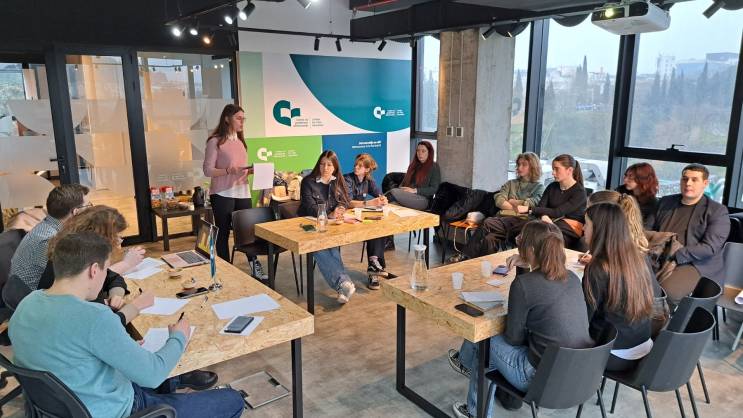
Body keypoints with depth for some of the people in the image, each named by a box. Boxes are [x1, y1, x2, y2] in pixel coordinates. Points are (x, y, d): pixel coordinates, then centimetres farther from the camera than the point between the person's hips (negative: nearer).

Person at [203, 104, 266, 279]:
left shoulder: (240, 141, 14)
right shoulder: (215, 142, -6)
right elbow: (208, 170, -10)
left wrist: (252, 170, 0)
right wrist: (229, 170, -24)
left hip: (242, 193, 5)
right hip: (223, 194, -5)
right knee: (223, 233, 4)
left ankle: (255, 267, 15)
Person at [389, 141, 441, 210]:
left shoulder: (434, 167, 6)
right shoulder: (413, 165, 24)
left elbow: (434, 189, -4)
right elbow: (404, 182, 22)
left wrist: (415, 190, -14)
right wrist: (401, 189, -2)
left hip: (422, 199, -5)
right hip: (407, 195, 5)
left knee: (393, 192, -33)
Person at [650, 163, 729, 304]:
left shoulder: (717, 211, 2)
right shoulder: (665, 202, 17)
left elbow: (710, 248, -10)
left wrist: (673, 255, -19)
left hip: (695, 265, -4)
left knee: (664, 291, -33)